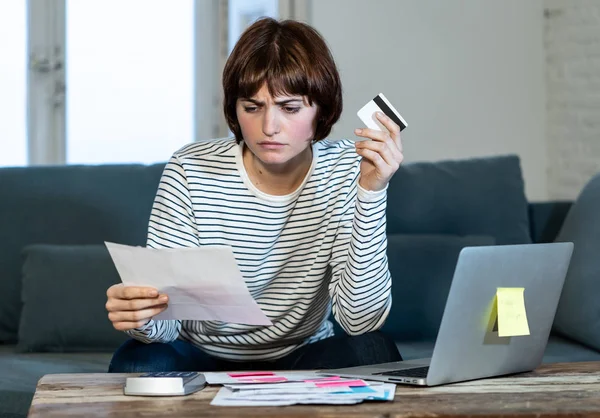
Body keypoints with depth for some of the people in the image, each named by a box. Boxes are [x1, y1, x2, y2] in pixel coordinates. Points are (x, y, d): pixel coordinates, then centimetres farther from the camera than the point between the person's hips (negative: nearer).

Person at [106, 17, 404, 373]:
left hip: (301, 360, 1)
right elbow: (165, 321, -17)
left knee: (374, 352, -29)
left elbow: (361, 320, -21)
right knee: (138, 362, -31)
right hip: (203, 360, 0)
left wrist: (372, 193, -28)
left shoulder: (348, 172, -13)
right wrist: (137, 313, -43)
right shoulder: (191, 173, -15)